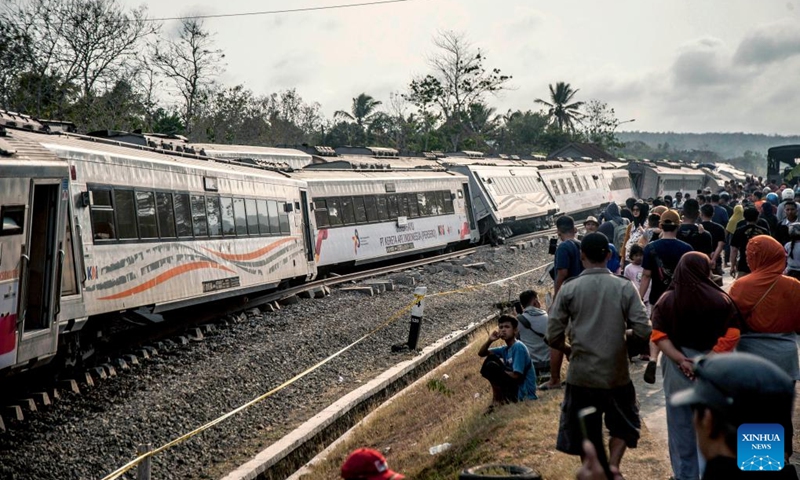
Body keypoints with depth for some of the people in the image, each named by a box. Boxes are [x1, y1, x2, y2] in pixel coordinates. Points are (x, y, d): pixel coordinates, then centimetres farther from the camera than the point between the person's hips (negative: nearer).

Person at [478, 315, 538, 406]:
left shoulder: (518, 347, -15)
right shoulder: (505, 349, 11)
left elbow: (516, 376, -21)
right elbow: (481, 353, 13)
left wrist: (499, 371, -4)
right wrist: (489, 340, -6)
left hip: (523, 393, -9)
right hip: (515, 388, 9)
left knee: (491, 365, -21)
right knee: (491, 358, 11)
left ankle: (497, 398, -2)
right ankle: (500, 395, 10)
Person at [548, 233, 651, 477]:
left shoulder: (569, 289, -6)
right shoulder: (625, 287, -5)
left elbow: (553, 336, -6)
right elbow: (643, 331, -8)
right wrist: (622, 340, 12)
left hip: (581, 374, 0)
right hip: (616, 373, 1)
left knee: (584, 433, 15)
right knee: (623, 425, 20)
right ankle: (612, 467, 0)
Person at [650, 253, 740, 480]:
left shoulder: (666, 300, -1)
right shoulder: (721, 300, -7)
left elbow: (659, 336, -9)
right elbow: (731, 335, -14)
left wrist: (680, 360, -13)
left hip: (678, 370, 2)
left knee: (681, 425, 13)